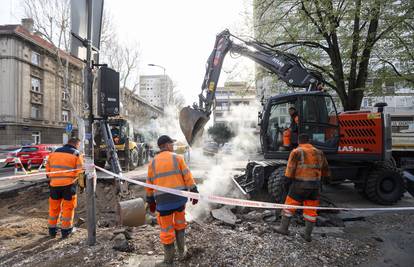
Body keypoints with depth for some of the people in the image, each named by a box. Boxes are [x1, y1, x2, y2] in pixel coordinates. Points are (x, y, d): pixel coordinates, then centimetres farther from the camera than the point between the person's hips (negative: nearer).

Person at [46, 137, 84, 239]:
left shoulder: (54, 152, 12)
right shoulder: (76, 154, -1)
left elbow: (48, 167, 16)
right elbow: (80, 171, -4)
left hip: (54, 184, 4)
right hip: (68, 184, -4)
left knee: (54, 207, 16)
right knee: (68, 207, 7)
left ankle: (52, 230, 27)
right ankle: (65, 230, 14)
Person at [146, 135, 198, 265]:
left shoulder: (153, 163, 4)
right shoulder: (177, 158, -2)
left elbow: (150, 184, 7)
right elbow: (187, 177, -5)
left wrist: (151, 201, 17)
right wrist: (194, 193, 1)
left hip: (163, 200, 0)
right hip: (179, 198, 0)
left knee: (166, 229, 12)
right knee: (179, 223, 24)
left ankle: (169, 260, 24)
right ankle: (181, 251, 33)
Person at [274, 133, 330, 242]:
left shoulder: (296, 152, -7)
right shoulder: (319, 153, 9)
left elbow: (290, 171, -11)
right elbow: (325, 170, 15)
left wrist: (289, 179, 3)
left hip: (300, 185, -5)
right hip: (315, 186, 5)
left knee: (289, 205, 9)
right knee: (311, 210, 13)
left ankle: (284, 228, 17)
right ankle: (308, 234, 19)